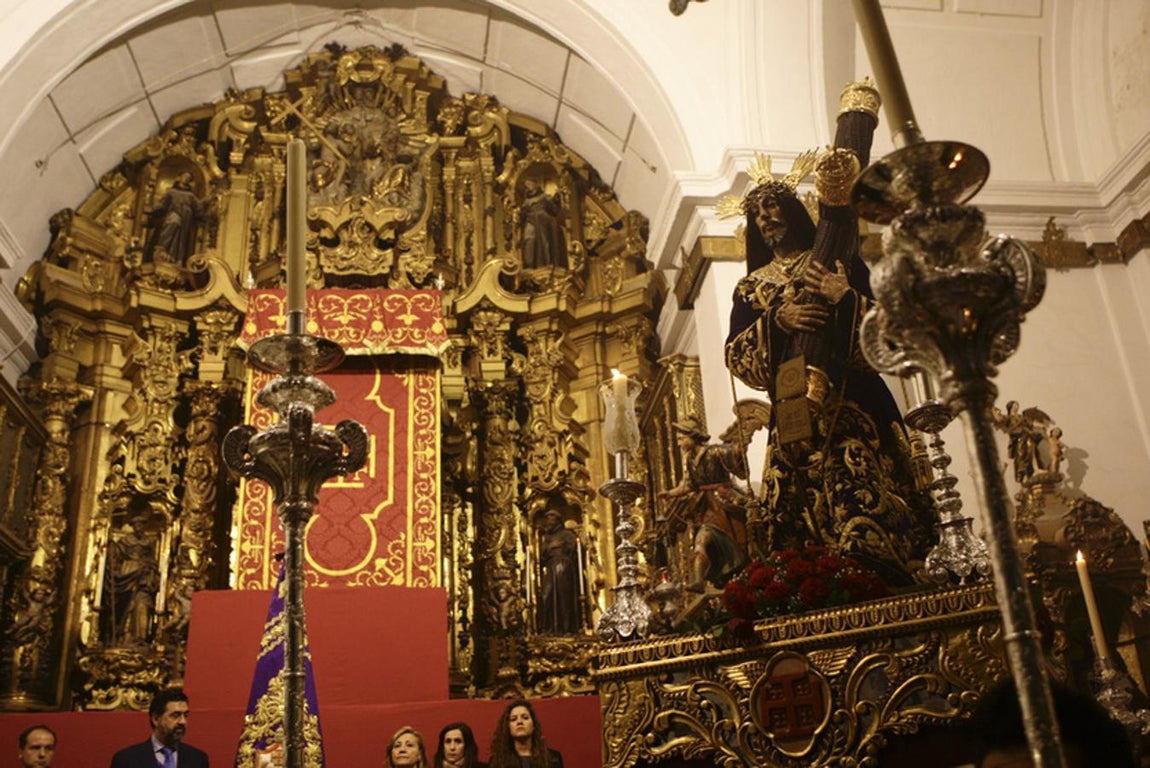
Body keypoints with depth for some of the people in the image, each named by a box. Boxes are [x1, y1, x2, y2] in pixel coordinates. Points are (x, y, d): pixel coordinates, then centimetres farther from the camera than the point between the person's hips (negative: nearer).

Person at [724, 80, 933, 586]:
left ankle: (876, 574, -17)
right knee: (800, 503, -8)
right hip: (792, 408, 2)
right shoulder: (752, 285, 21)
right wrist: (776, 321, -9)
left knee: (858, 492, -16)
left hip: (849, 401, -2)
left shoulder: (834, 259, 16)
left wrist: (845, 296, -13)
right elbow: (735, 353, 7)